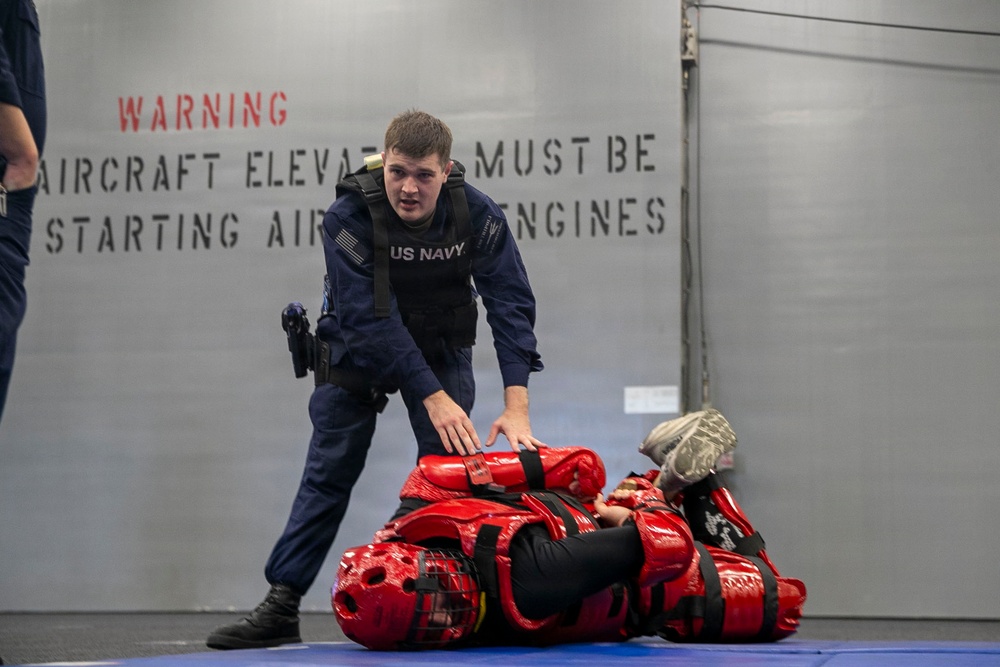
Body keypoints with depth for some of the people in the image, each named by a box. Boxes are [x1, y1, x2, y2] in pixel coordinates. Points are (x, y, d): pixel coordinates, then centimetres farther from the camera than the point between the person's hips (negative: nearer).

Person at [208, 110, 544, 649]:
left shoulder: (479, 215, -22)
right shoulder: (348, 217, -29)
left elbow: (511, 303, -23)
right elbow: (370, 320, -31)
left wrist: (516, 407, -32)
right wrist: (433, 397, -36)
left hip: (441, 346, 2)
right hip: (357, 348, -1)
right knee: (328, 473, -4)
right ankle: (280, 608, -1)